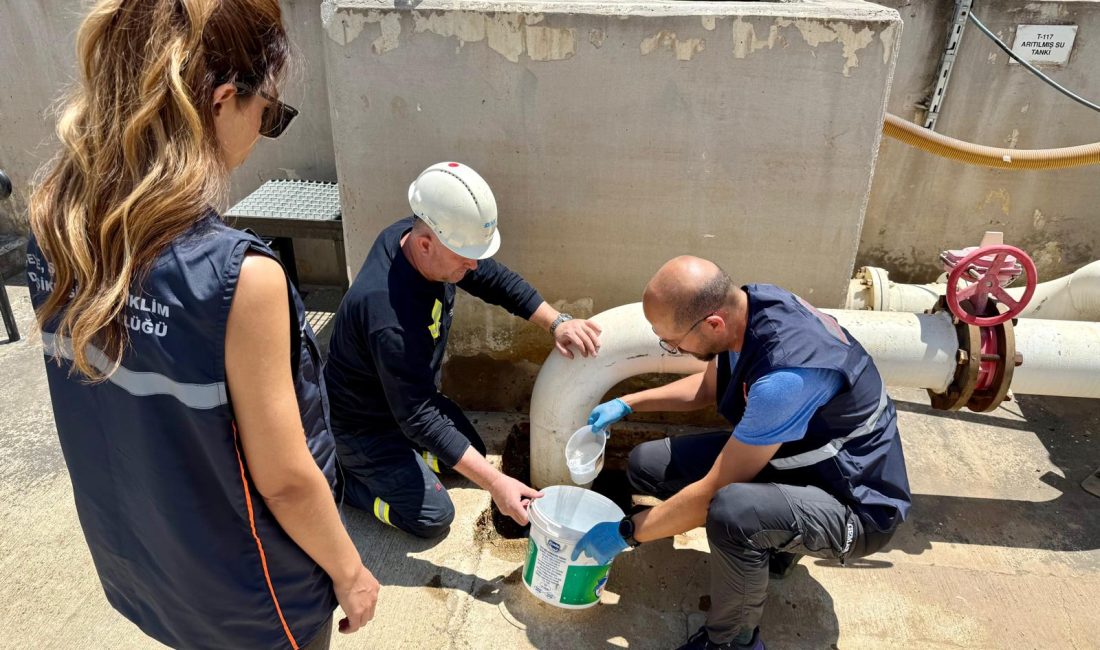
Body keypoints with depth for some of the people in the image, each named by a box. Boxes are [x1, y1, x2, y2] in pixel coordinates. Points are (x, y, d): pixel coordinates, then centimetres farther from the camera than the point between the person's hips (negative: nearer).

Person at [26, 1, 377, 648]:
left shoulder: (53, 228, -12)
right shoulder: (239, 275, -34)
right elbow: (283, 478, -24)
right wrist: (349, 571, -8)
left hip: (134, 555, 6)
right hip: (249, 594, -5)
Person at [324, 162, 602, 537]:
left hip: (410, 395, 8)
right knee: (433, 517, -6)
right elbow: (420, 419, -35)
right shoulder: (390, 320, -42)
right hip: (365, 424, -8)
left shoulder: (411, 236, -17)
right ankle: (339, 477, 9)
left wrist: (557, 323, -15)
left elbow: (494, 280, -5)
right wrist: (495, 483, -35)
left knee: (474, 453, 16)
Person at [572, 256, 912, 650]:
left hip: (854, 503, -8)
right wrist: (628, 404, 8)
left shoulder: (786, 374, -37)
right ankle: (771, 538, 13)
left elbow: (712, 493, -29)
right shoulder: (747, 304, -12)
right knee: (646, 465, 0)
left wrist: (626, 533, -16)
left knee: (731, 509, -39)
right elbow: (707, 386, 11)